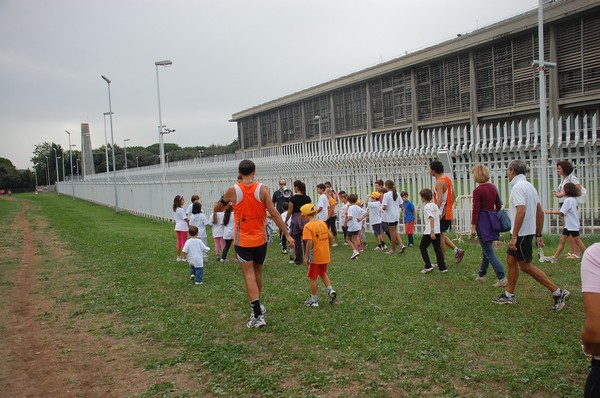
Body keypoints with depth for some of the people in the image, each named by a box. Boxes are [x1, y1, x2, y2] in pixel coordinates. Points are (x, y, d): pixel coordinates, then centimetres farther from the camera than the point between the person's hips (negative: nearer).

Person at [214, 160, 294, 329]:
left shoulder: (232, 191, -8)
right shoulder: (263, 189, -9)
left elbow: (216, 209, 8)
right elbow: (274, 214, -13)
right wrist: (287, 235, -9)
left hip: (242, 240, -1)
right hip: (260, 239, 2)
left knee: (249, 275, 0)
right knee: (258, 272, 20)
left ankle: (258, 315, -8)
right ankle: (257, 306, 37)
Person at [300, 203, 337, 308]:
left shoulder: (308, 226, -15)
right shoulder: (323, 223, 5)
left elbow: (309, 242, -25)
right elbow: (330, 237, 11)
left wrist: (306, 256, -17)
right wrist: (329, 248, 27)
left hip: (315, 257, -7)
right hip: (325, 255, 7)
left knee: (313, 278, 7)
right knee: (323, 273, 27)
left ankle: (314, 300, 15)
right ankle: (330, 290, 12)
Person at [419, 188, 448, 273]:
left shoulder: (427, 206, -13)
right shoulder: (435, 205, 11)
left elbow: (432, 219, -21)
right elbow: (439, 216, 13)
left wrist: (432, 232, -23)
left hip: (429, 232, -7)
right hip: (437, 231, 7)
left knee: (422, 247, 7)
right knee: (438, 249, 10)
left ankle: (428, 266, 2)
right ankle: (442, 267, 9)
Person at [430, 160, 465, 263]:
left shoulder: (439, 182, -18)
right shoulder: (447, 179, 12)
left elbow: (440, 199, -26)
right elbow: (453, 195, 18)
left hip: (442, 213, -9)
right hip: (447, 212, 9)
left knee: (440, 236, 1)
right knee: (442, 235, 19)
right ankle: (457, 250, 11)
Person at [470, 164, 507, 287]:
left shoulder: (477, 191, -15)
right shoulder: (493, 187, 6)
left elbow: (476, 210, -16)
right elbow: (498, 205, 13)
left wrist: (473, 227, -12)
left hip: (482, 220, -8)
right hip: (493, 219, 8)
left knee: (489, 252, -3)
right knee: (486, 248, 19)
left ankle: (502, 278, -8)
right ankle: (481, 274, 32)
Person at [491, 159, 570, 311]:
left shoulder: (518, 187, -17)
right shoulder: (529, 186, 14)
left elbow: (521, 211, -27)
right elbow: (540, 212, 16)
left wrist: (514, 236, -26)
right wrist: (539, 235, 19)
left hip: (521, 233, -10)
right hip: (529, 231, 10)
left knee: (525, 266, -4)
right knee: (511, 260, 15)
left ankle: (558, 292, -2)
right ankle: (509, 295, 22)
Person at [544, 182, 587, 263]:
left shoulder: (568, 200, -18)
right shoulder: (574, 199, 10)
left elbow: (561, 212, -20)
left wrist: (550, 212, -12)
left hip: (572, 225, -10)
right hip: (568, 225, 10)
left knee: (577, 241, -2)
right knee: (562, 240, 9)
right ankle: (555, 257, 12)